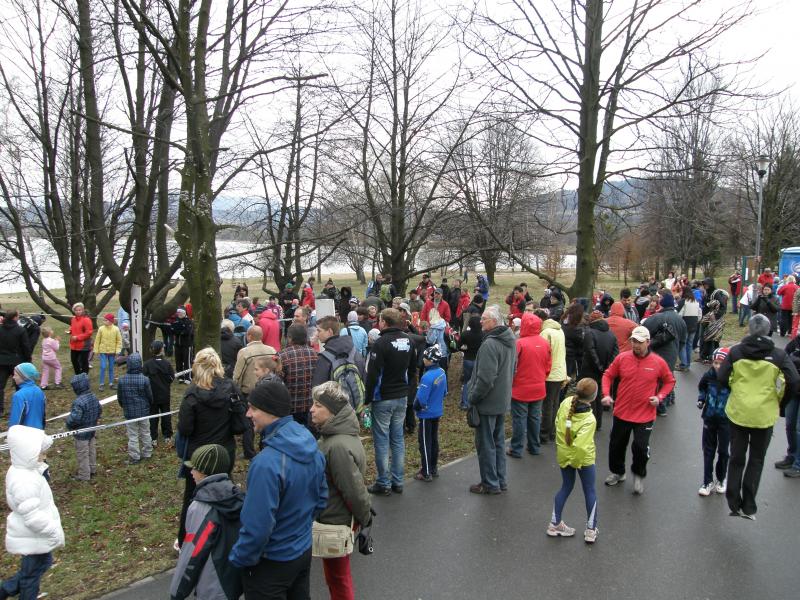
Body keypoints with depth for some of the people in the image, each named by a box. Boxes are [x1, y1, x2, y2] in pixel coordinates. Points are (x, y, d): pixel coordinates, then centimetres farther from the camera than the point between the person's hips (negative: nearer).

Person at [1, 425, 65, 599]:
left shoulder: (24, 470, -2)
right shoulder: (24, 482, -34)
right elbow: (33, 518, -33)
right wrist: (55, 532, -22)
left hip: (35, 535, 10)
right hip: (33, 538, -10)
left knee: (43, 563, 26)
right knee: (32, 572, 12)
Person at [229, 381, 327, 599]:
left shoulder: (267, 463, -32)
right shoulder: (312, 448, -6)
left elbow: (257, 527, -27)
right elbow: (321, 501, 6)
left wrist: (238, 558, -11)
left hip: (271, 563, -7)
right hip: (304, 551, 7)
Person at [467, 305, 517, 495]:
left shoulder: (490, 344, -24)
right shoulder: (510, 340, 6)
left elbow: (485, 378, -27)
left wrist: (472, 397, -14)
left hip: (487, 402, -9)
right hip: (503, 400, 9)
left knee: (486, 443, 5)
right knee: (498, 441, 19)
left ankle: (490, 483, 15)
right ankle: (500, 480, 28)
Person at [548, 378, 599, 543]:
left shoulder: (566, 403, -14)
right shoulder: (589, 419, -29)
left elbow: (557, 423, 1)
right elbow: (580, 446, -32)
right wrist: (577, 462, -14)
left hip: (563, 454, 5)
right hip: (583, 458, -5)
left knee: (566, 487, 21)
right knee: (590, 491, 15)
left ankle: (554, 524, 26)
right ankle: (591, 530, 25)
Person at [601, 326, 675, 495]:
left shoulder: (658, 362, -8)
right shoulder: (621, 358, -7)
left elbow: (669, 381, 6)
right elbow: (608, 375, 4)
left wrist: (660, 397, -8)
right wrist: (606, 394, -9)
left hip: (645, 415, -2)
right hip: (622, 412, 2)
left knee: (640, 448, -2)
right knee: (616, 445, 15)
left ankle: (639, 476, 28)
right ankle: (617, 472, 41)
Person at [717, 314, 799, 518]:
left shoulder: (736, 351, -4)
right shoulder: (778, 355, -6)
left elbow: (722, 378, -8)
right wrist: (780, 403, 2)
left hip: (738, 412, 1)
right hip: (765, 415, -1)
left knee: (736, 458, 14)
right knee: (756, 460, 14)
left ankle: (734, 504, 17)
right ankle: (748, 507, 14)